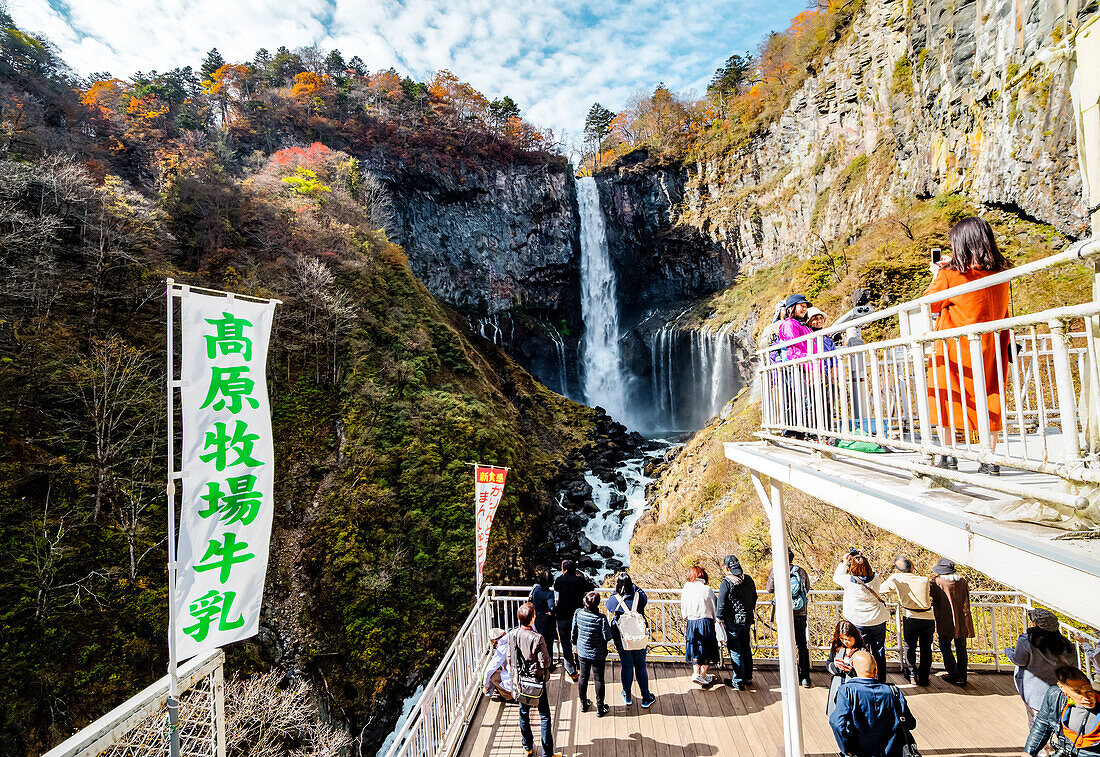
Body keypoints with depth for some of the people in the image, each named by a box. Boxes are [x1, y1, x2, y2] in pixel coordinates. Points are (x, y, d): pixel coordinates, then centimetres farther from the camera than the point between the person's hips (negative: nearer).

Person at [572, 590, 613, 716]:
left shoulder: (578, 613, -14)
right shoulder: (601, 618, -26)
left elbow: (574, 632, -1)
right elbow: (607, 637, -18)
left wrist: (576, 644, 16)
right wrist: (609, 627, 2)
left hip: (582, 652, 3)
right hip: (598, 654, -3)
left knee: (583, 678, 20)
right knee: (598, 680, 13)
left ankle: (583, 704, 36)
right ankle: (600, 708, 25)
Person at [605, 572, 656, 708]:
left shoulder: (614, 600, -17)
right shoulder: (639, 597, -15)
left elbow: (608, 605, 8)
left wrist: (617, 590, 9)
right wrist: (632, 585, 12)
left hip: (621, 639, 0)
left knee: (626, 666, 16)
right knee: (640, 666, 15)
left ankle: (627, 696, 32)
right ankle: (646, 697, 27)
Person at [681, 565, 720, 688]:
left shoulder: (686, 590, -5)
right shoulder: (708, 590, -12)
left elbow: (683, 610, 3)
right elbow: (714, 609, -3)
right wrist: (713, 621, 12)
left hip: (691, 623, 2)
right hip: (706, 622, -2)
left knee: (695, 651, 17)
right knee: (706, 651, 13)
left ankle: (696, 673, 7)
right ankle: (703, 677, 18)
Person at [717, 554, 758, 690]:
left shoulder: (726, 583, -19)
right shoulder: (748, 579, 1)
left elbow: (721, 604, -17)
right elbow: (754, 598, 13)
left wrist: (719, 618, -2)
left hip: (733, 622, -6)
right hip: (747, 620, 6)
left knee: (735, 652, 3)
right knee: (746, 648, 19)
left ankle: (738, 682, 10)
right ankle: (748, 677, 30)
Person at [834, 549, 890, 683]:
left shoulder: (850, 582, -20)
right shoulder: (876, 579, -12)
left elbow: (836, 577, 0)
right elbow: (871, 571, 13)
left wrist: (844, 562, 3)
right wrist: (862, 559, 8)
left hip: (859, 623, -3)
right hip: (879, 621, 3)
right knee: (879, 654, 16)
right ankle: (882, 684, 27)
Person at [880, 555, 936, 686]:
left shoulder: (896, 578, -5)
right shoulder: (925, 580, 2)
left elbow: (881, 589, 5)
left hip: (911, 618, -2)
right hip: (929, 618, 2)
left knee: (909, 647, 17)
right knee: (926, 648, 18)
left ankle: (912, 675, 23)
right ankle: (923, 677, 25)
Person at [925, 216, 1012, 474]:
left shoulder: (950, 276, -14)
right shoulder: (1000, 275, 1)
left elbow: (929, 303, 1)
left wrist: (937, 275, 14)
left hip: (954, 349, -4)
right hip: (990, 350, 5)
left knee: (944, 398, 9)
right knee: (988, 401, 10)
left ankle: (948, 454, 10)